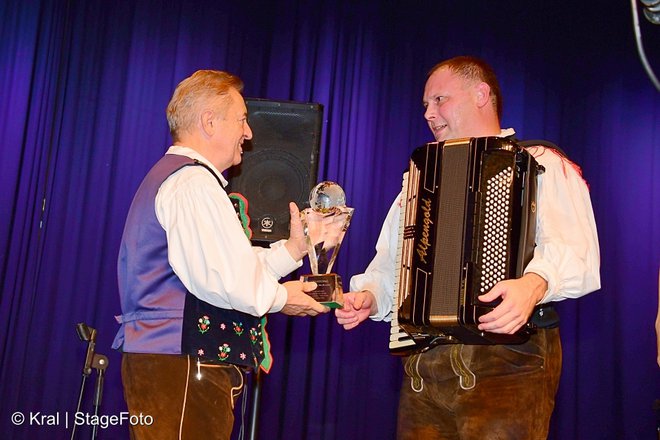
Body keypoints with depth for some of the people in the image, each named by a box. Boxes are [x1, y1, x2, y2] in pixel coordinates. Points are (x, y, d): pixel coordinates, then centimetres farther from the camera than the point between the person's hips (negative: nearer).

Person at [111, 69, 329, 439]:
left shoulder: (172, 176, 23)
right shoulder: (193, 182, -13)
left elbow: (233, 265, 19)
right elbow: (224, 278, -22)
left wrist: (293, 249, 14)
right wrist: (279, 297, -5)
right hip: (181, 367, -11)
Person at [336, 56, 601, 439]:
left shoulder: (541, 164, 4)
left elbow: (577, 252, -12)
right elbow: (390, 266, 23)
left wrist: (535, 283, -32)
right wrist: (368, 297, 2)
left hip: (509, 362, -5)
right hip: (423, 363, 6)